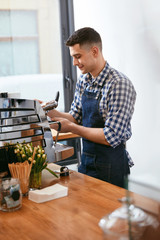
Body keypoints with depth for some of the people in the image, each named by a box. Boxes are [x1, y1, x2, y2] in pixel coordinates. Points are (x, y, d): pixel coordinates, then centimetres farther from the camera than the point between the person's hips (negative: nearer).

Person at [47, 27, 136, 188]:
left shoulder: (120, 84, -21)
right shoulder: (83, 81, 3)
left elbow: (111, 137, -24)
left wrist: (71, 128, -19)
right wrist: (52, 112, -7)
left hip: (111, 165, -7)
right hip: (86, 160, 7)